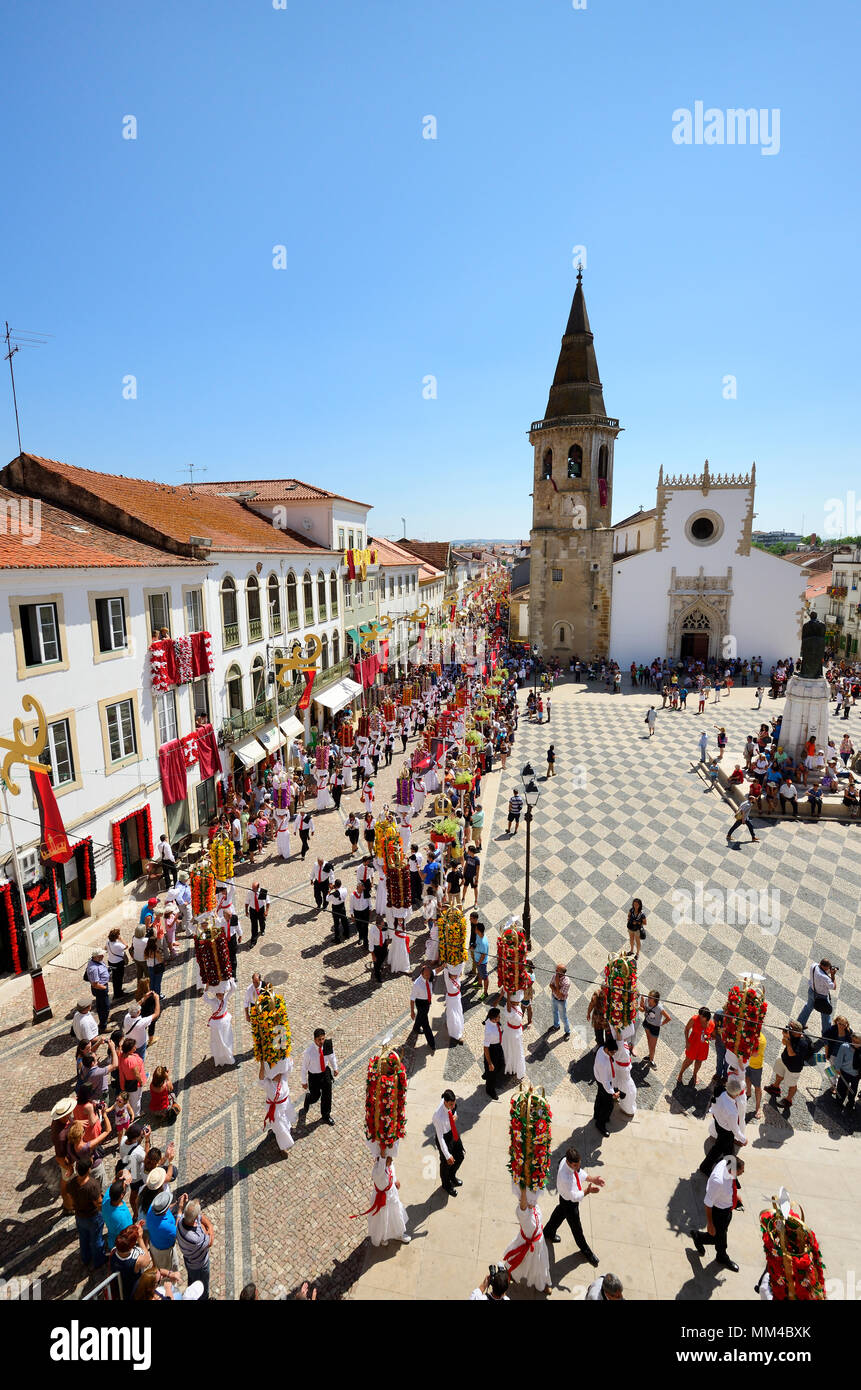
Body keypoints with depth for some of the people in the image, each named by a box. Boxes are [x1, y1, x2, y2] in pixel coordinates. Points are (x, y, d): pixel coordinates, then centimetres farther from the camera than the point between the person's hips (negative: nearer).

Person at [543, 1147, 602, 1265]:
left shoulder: (567, 1160, -22)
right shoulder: (565, 1178, -45)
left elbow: (580, 1173, -3)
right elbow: (574, 1196, -31)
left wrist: (592, 1179, -13)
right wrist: (588, 1191, -28)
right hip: (569, 1202, -7)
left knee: (560, 1214, 33)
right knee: (576, 1228, 19)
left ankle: (548, 1232, 60)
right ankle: (585, 1250, 47)